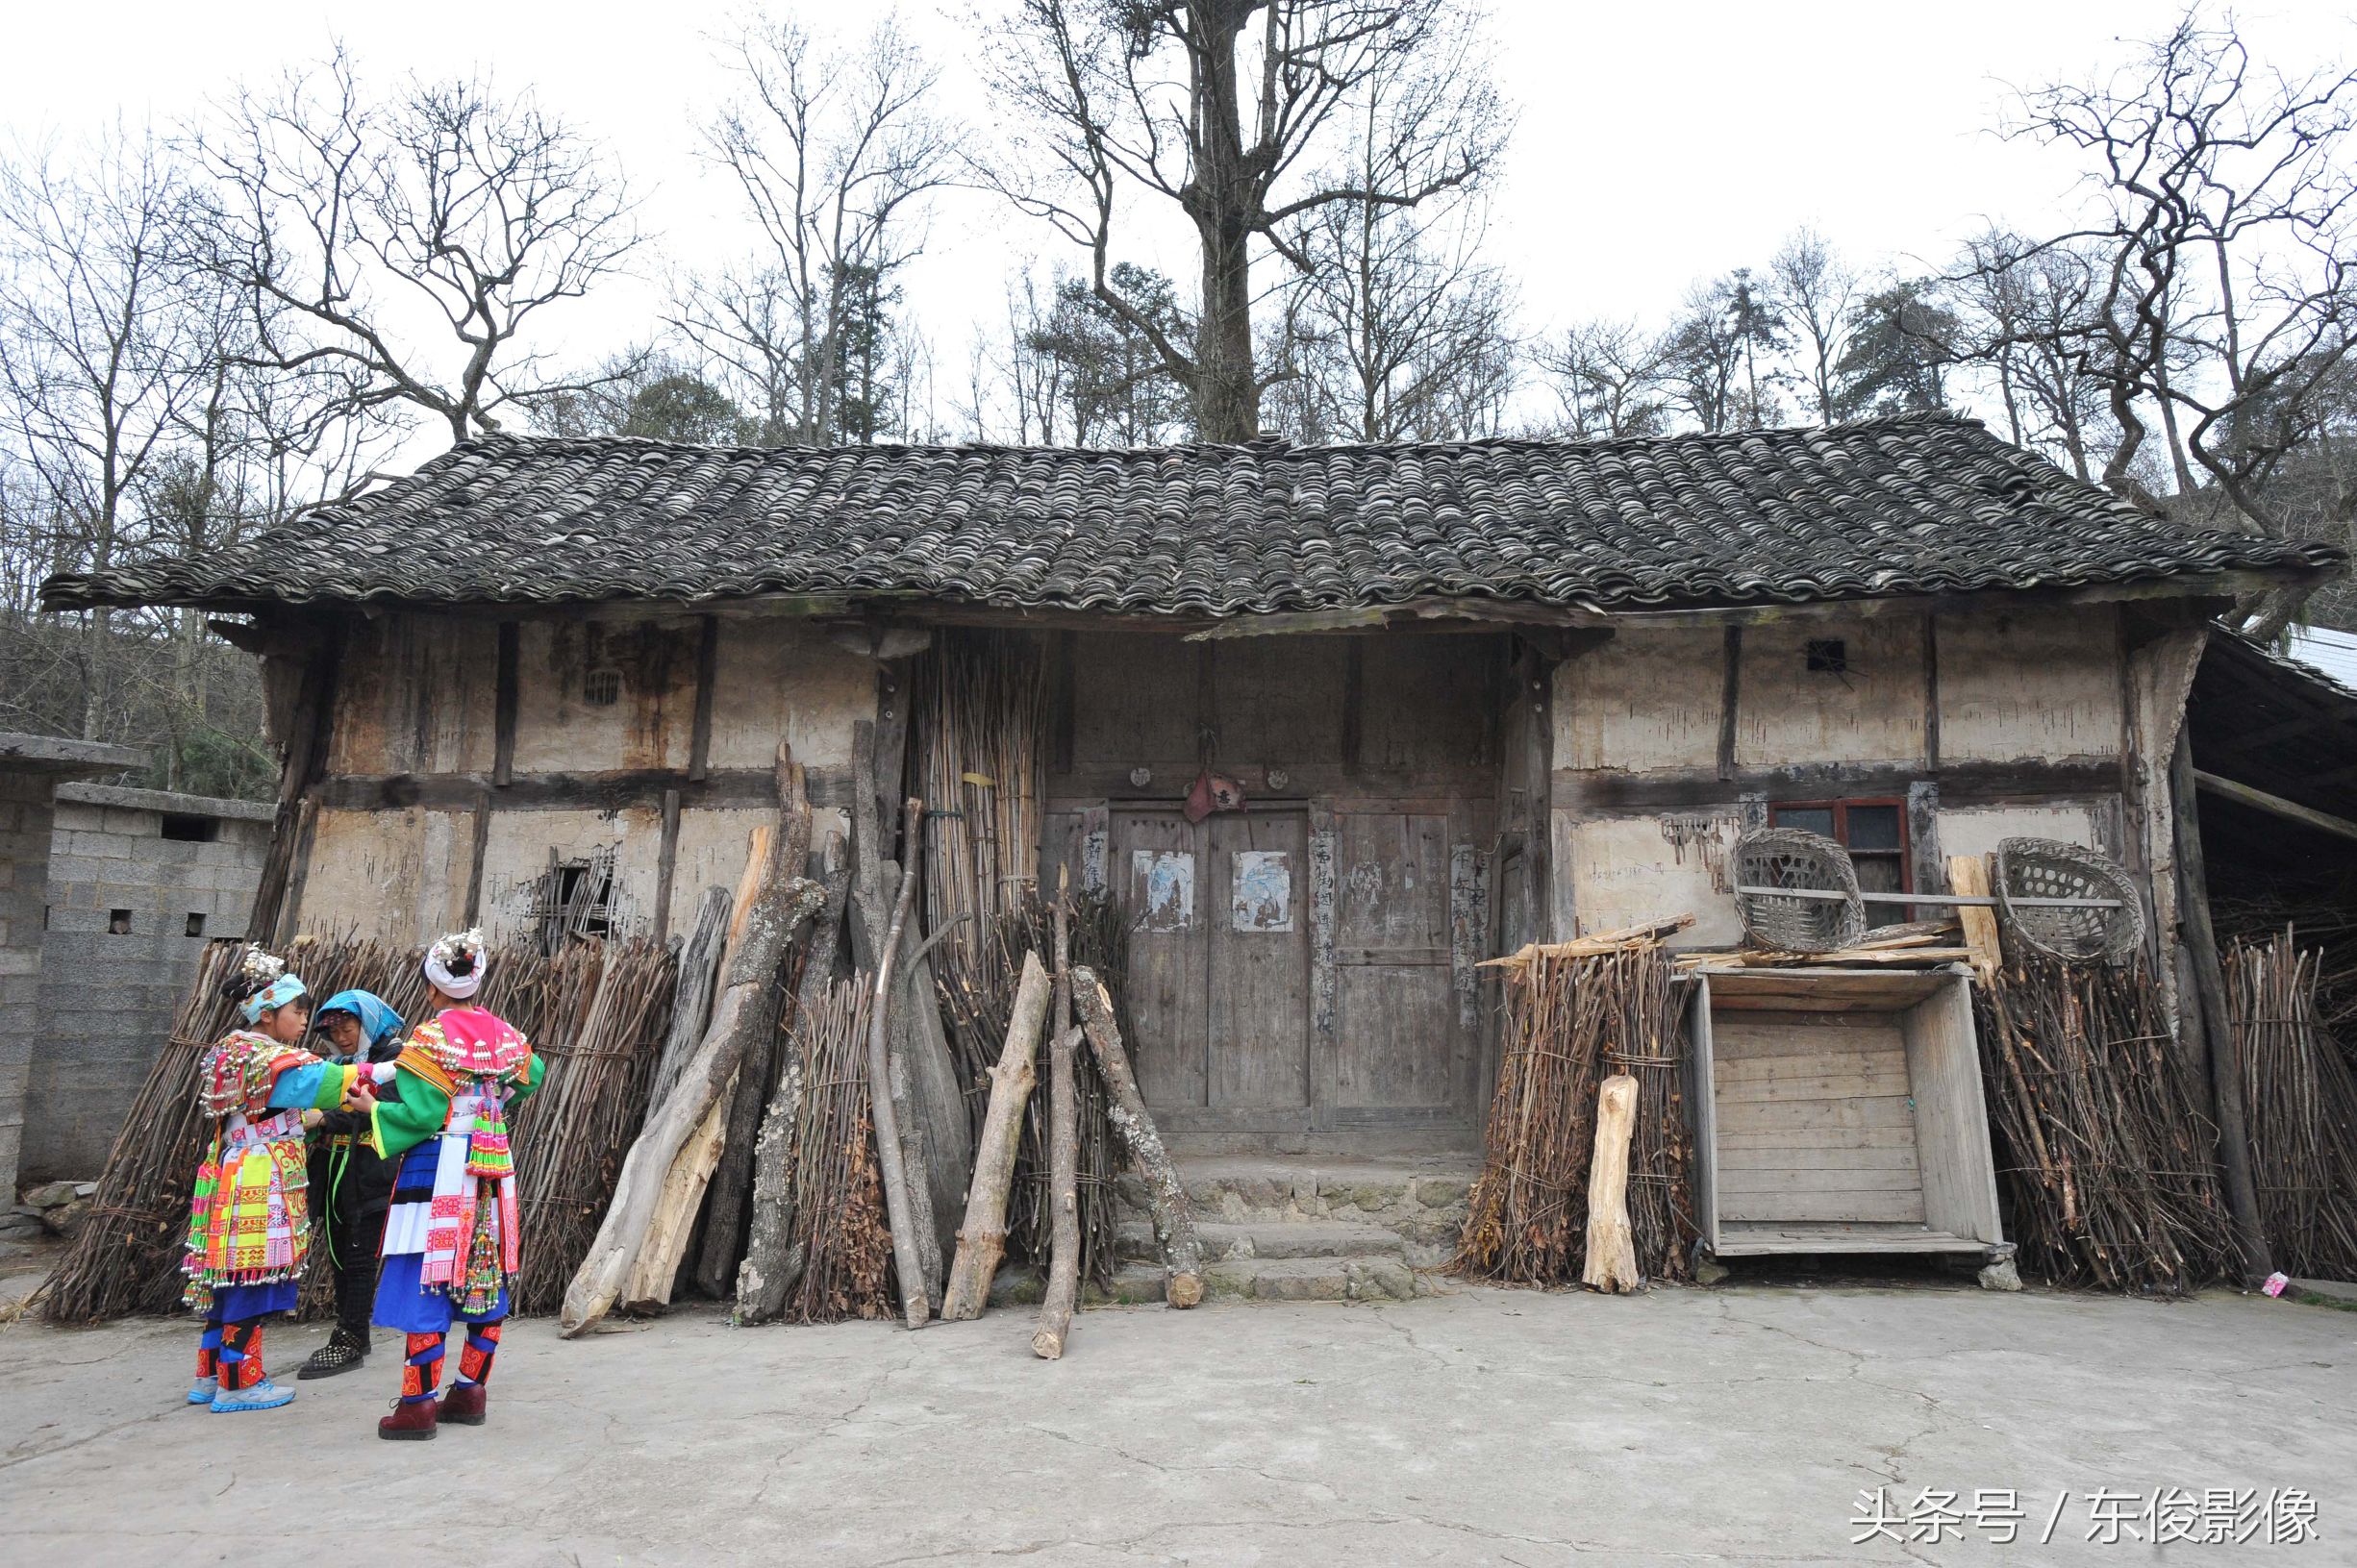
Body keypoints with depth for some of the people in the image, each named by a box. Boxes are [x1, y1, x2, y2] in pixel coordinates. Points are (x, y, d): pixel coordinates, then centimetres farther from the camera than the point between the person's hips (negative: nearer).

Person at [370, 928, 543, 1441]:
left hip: (438, 1170, -6)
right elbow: (531, 1076, 24)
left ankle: (418, 1404, 4)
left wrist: (374, 1109, -1)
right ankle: (469, 1393, 21)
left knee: (425, 1284, 0)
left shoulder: (430, 1038, -11)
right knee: (487, 1281, 12)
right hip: (492, 1169, 6)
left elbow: (420, 1114, -15)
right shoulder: (505, 1035, 6)